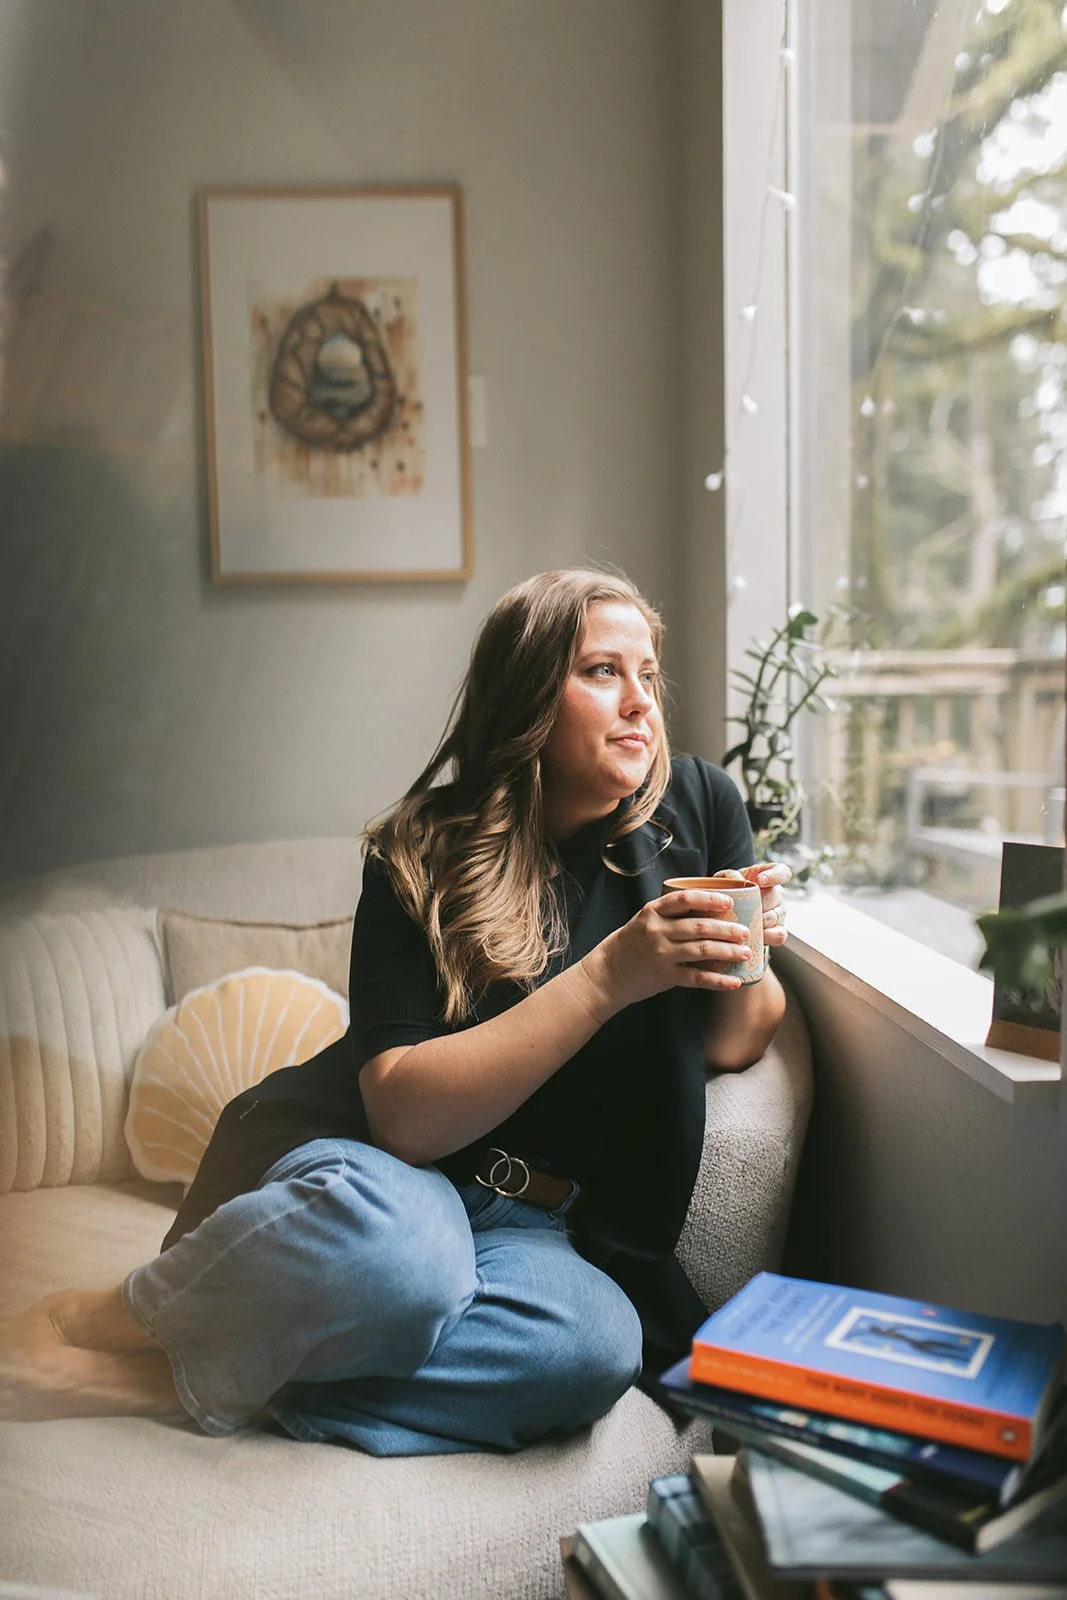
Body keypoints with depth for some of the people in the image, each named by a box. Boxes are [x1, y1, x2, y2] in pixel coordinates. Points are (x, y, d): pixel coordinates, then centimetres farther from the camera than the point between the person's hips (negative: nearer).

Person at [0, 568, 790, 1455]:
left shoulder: (697, 805, -1)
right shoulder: (424, 857, -10)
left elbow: (732, 1045, 6)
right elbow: (406, 1118, -20)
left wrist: (747, 959, -17)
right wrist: (610, 975, -26)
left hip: (538, 1222, 4)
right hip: (378, 1175, -3)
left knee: (593, 1344, -31)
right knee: (396, 1249, -38)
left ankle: (190, 1381, -18)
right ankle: (105, 1329, -11)